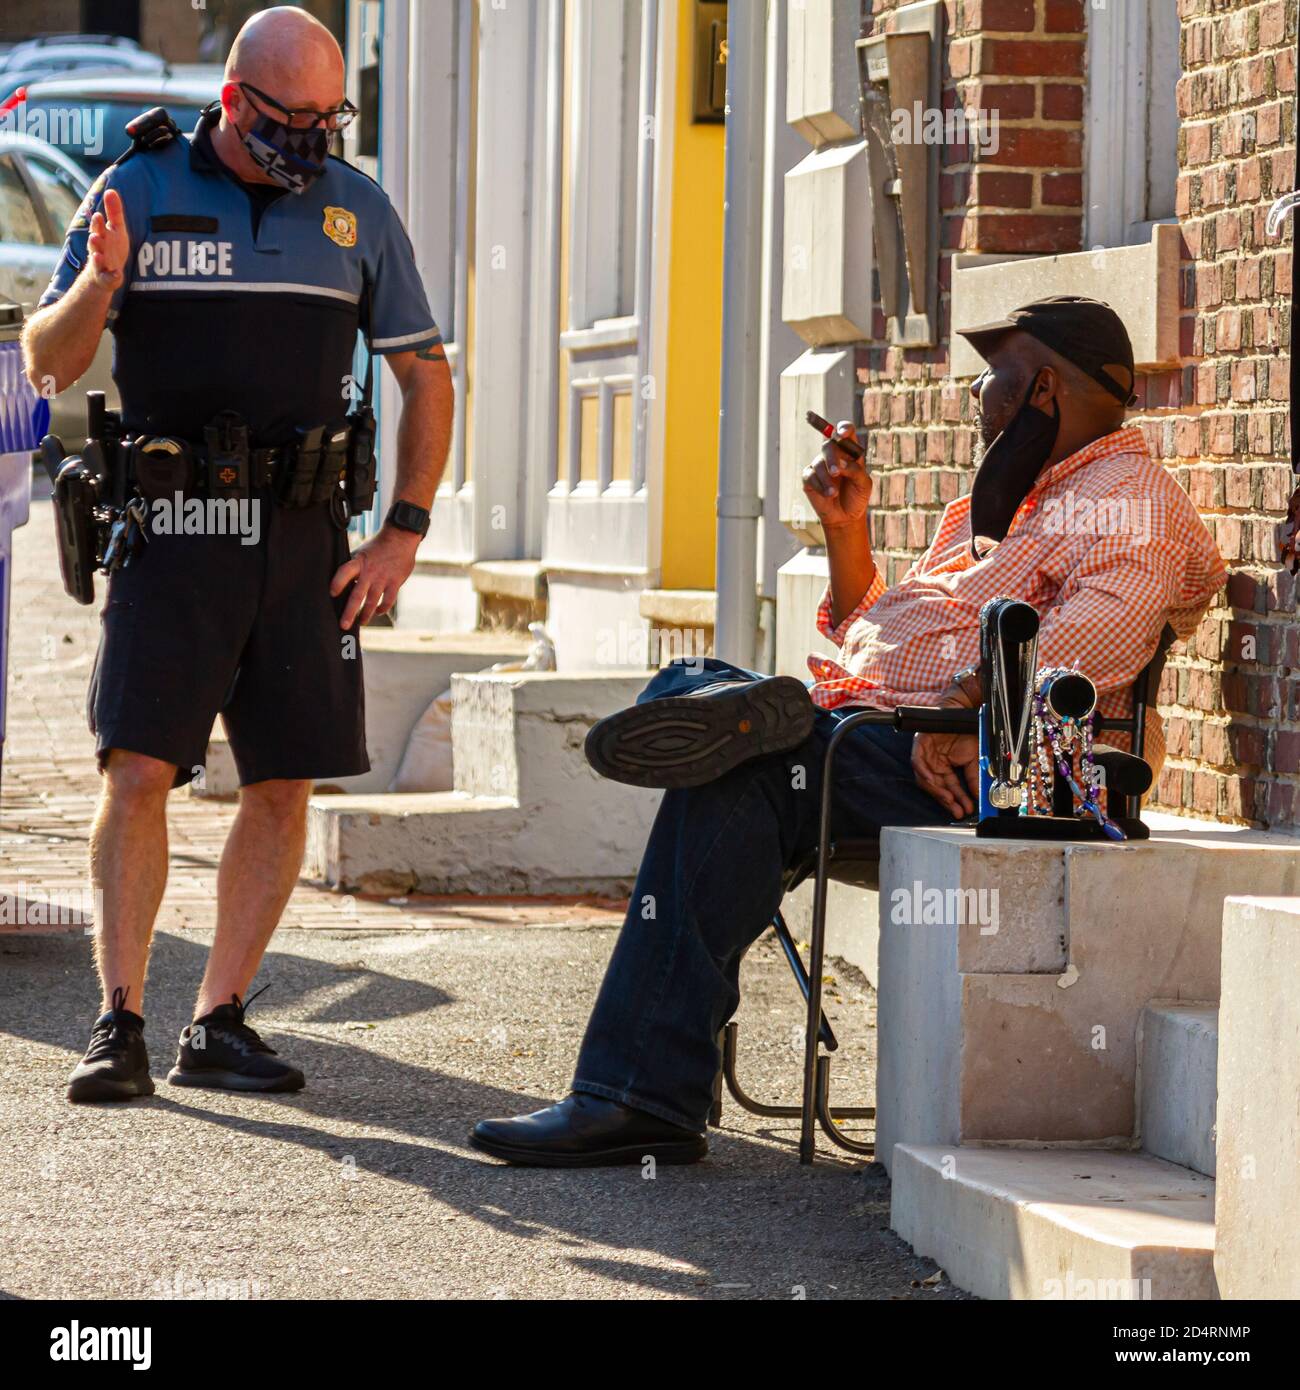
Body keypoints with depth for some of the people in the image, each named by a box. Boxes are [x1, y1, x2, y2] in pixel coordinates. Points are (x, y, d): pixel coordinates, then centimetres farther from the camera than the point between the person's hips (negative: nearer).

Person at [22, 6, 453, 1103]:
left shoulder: (357, 209, 8)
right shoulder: (138, 193, 2)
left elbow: (426, 374, 14)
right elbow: (49, 363, 2)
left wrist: (404, 535, 5)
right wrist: (98, 286, -20)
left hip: (304, 538, 3)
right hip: (171, 527, -3)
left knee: (285, 787, 2)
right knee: (138, 772, -12)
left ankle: (218, 1023, 9)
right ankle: (120, 1023, -7)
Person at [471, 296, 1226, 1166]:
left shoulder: (1129, 501, 1)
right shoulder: (996, 502, 33)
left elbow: (1107, 622, -22)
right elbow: (863, 632, 35)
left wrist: (968, 702, -30)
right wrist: (847, 529, 19)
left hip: (956, 769, -10)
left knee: (730, 787, -29)